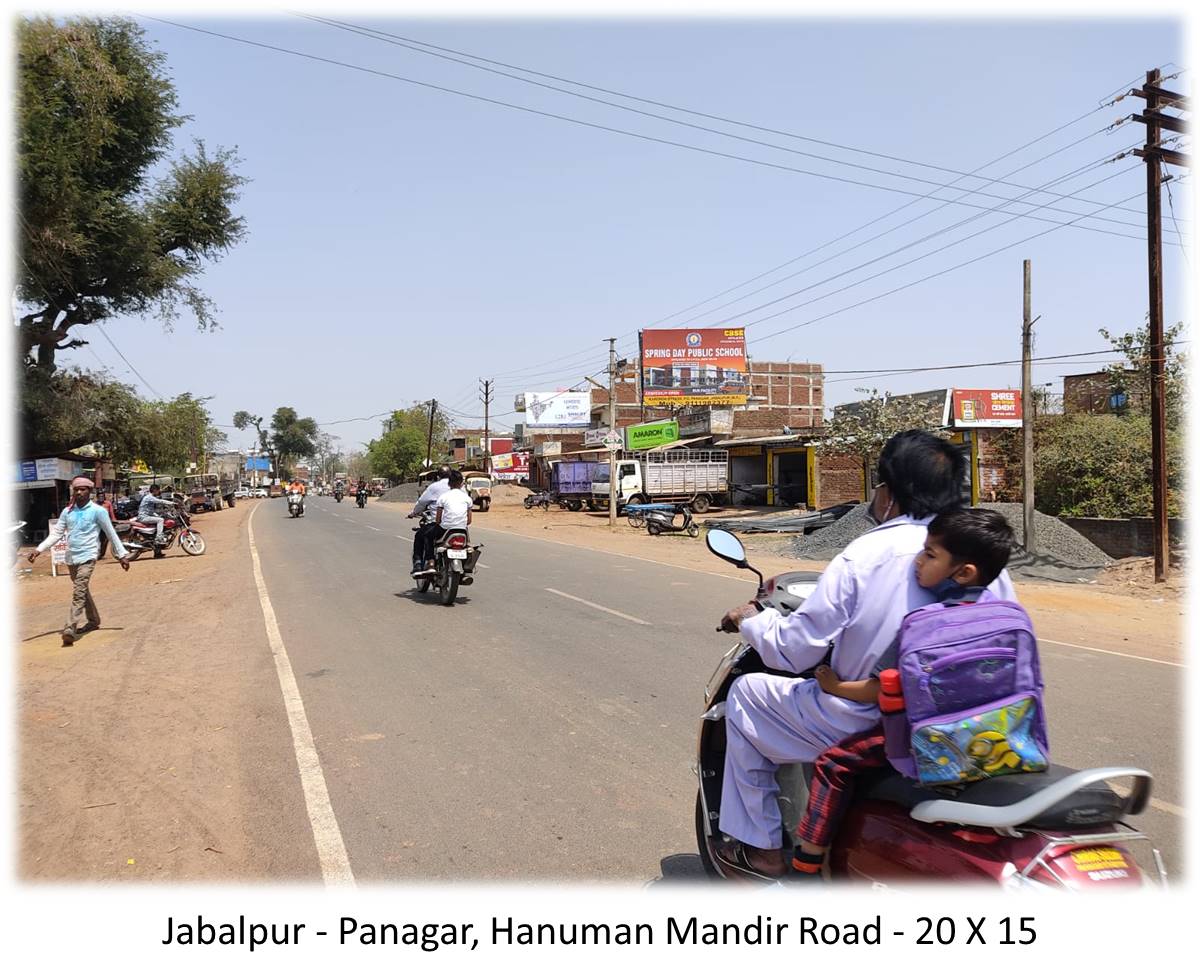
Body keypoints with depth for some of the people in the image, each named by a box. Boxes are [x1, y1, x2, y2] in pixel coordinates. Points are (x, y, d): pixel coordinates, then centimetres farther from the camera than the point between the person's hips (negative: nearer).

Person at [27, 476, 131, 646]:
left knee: (79, 593, -15)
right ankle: (93, 621, 34)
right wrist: (38, 550, -3)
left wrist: (122, 555, -4)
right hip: (71, 558, 6)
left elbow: (111, 534, -3)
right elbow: (56, 534, 8)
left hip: (87, 557, -6)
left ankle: (70, 630, -22)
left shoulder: (98, 511, -5)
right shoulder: (67, 511, 9)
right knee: (83, 591, 18)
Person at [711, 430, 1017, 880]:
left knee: (745, 694, 15)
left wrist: (751, 620, 7)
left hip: (862, 730, -6)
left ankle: (759, 847, 20)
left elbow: (793, 652, -14)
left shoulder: (864, 556, -18)